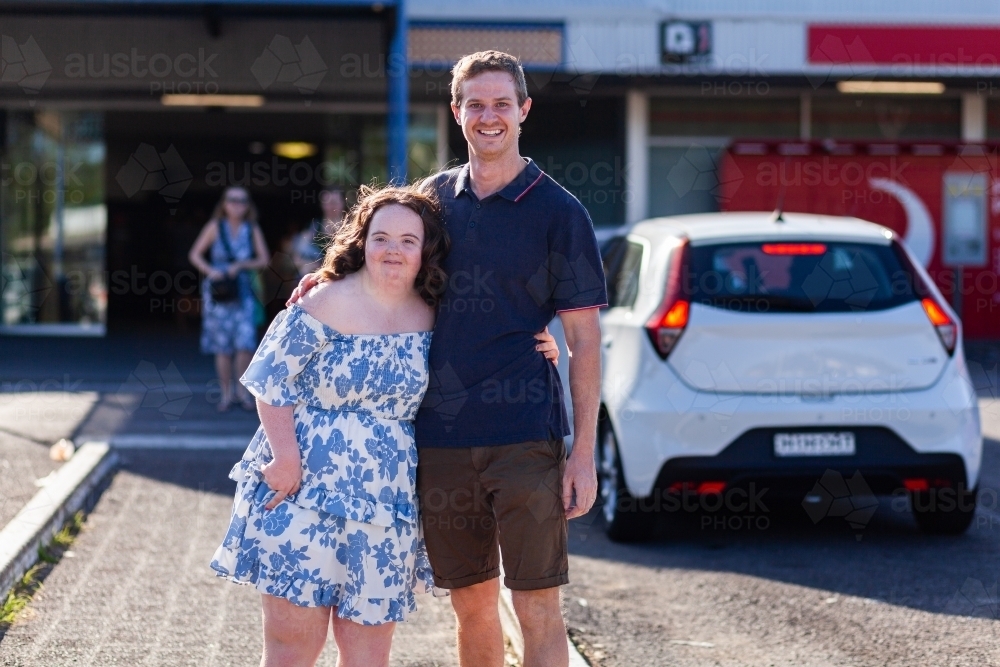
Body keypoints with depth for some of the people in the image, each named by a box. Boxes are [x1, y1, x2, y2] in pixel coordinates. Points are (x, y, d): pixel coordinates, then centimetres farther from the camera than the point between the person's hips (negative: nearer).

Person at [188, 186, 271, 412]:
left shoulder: (252, 230, 3)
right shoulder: (215, 227, 0)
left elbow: (263, 259, 4)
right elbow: (195, 254, 2)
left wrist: (242, 265, -11)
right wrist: (210, 270, -15)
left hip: (243, 292, 1)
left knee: (246, 343, -9)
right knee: (222, 346, 1)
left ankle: (244, 391, 6)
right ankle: (226, 394, 11)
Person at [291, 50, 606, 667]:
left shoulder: (559, 212, -1)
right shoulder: (433, 196, 12)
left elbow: (585, 341, -2)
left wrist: (584, 453, -9)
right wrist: (329, 278, 6)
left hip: (525, 437, -4)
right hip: (440, 435, 4)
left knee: (538, 610, -4)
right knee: (472, 604, 11)